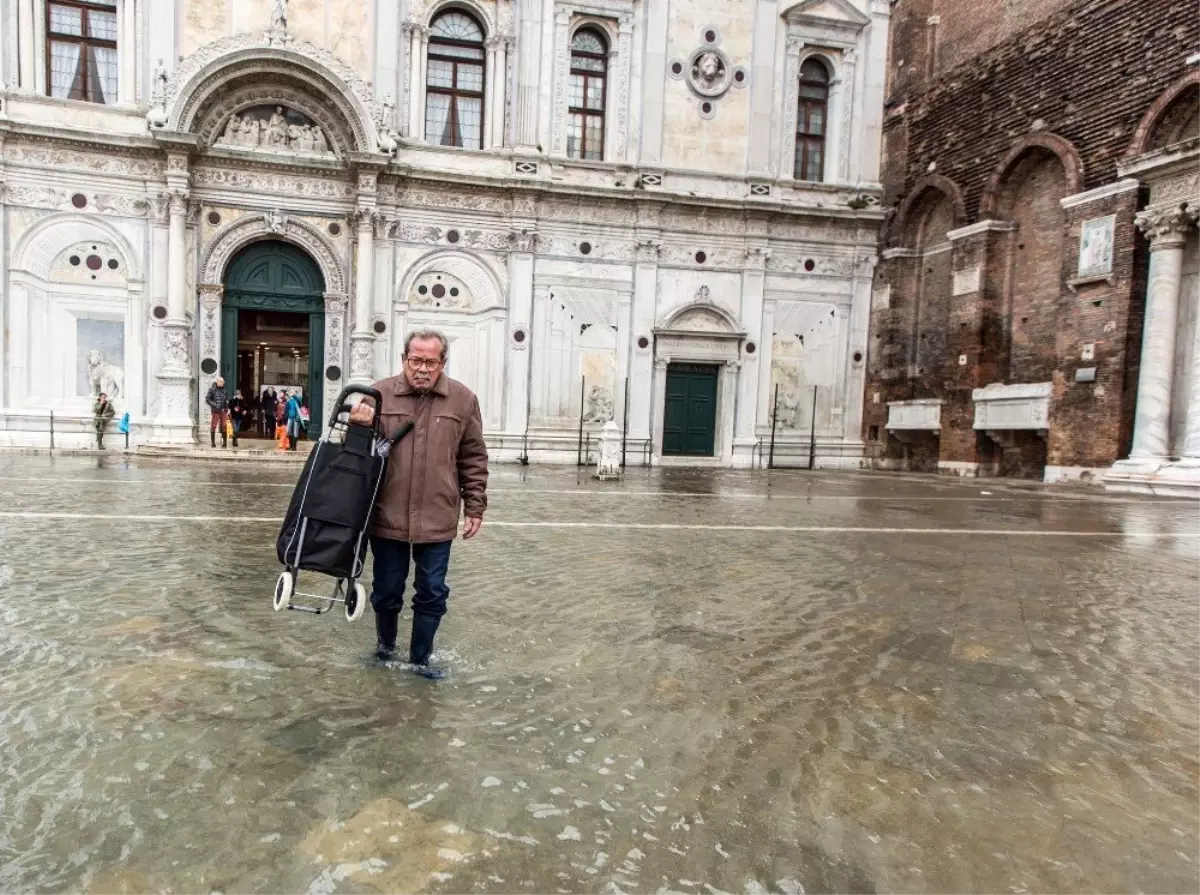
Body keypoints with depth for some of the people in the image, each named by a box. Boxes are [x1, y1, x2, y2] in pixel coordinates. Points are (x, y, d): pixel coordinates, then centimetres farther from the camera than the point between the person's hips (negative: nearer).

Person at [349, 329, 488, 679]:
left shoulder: (463, 400, -1)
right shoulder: (380, 393, -2)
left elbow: (473, 460, 4)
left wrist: (475, 507, 4)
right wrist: (359, 427, -15)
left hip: (437, 519, 0)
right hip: (388, 516, 0)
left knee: (432, 593, 10)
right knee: (386, 590, 15)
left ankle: (420, 657, 29)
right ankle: (385, 644, 41)